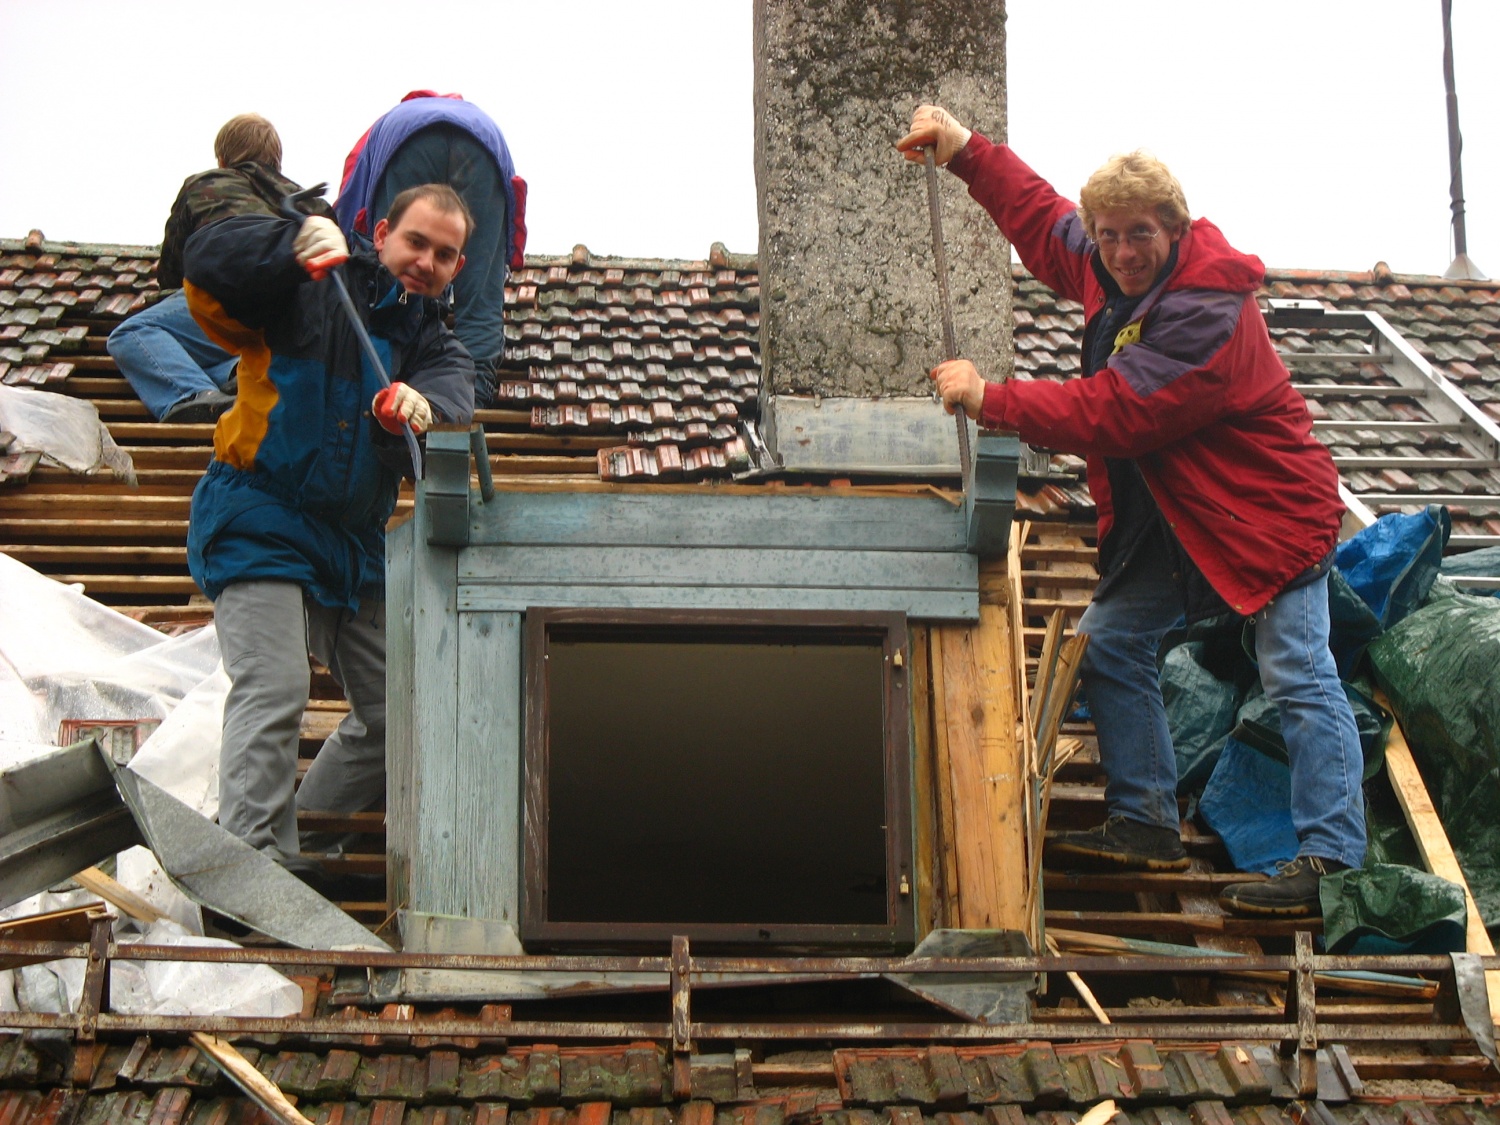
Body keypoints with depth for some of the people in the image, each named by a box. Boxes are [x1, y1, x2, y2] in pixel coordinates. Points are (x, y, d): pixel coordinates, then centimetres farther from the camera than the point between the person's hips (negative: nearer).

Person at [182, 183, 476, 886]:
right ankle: (257, 857, -23)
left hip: (354, 544, 7)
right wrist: (294, 242, -34)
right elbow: (207, 260, -18)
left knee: (394, 708, 10)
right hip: (260, 524, -7)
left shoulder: (430, 340, 12)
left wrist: (423, 404, -37)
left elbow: (455, 388, -12)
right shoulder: (311, 294, -4)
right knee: (273, 689, -21)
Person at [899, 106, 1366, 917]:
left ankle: (1333, 861, -16)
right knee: (1108, 641, 10)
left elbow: (1114, 412, -31)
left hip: (1267, 513, -10)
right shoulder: (1111, 273, 2)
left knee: (1298, 676, -13)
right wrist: (964, 151, 15)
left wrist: (990, 400, -26)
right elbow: (1041, 220, 22)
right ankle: (1145, 826, 15)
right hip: (1173, 516, 10)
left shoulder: (1207, 314, -27)